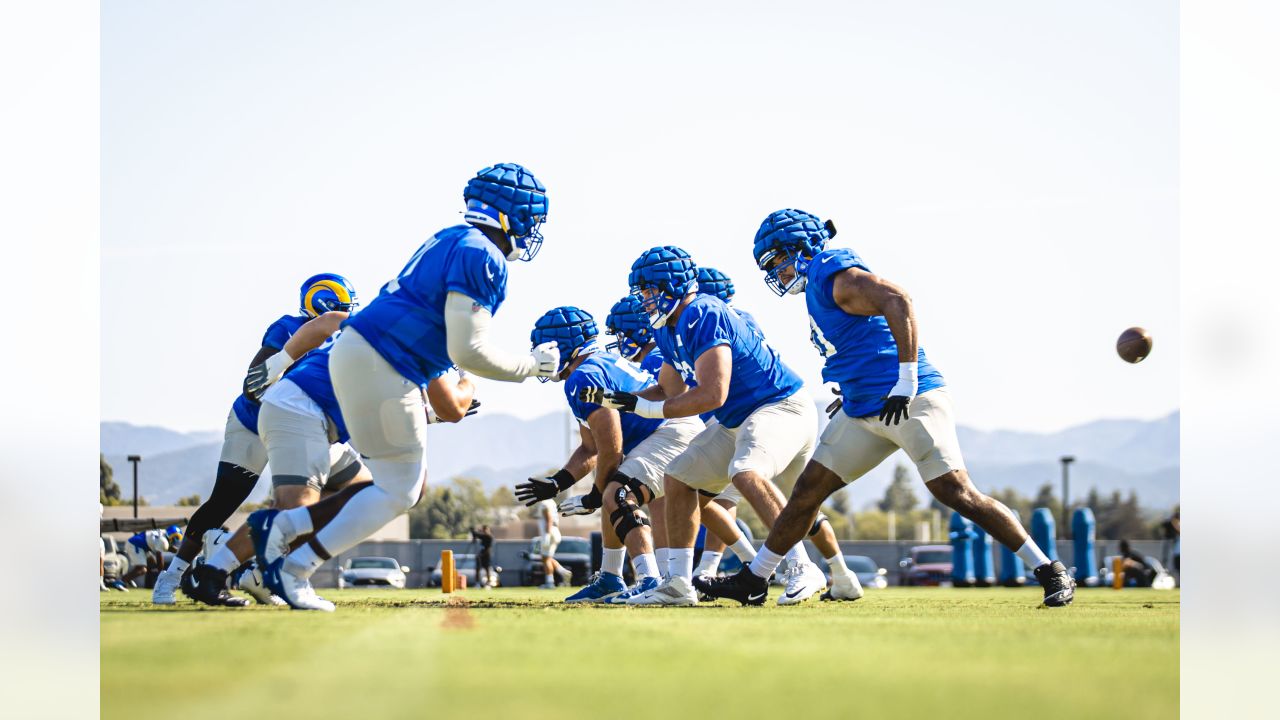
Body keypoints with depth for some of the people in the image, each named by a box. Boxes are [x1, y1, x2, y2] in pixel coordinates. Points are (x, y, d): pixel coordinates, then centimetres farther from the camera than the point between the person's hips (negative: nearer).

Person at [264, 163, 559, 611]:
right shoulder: (481, 258, -14)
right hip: (380, 369, -10)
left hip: (355, 352, 10)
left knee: (410, 487, 15)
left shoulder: (450, 242, 17)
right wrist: (530, 367, -4)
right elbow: (468, 352, -18)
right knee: (398, 493, 0)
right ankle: (293, 569, -1)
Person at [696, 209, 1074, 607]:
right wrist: (848, 394, 24)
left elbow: (898, 301, -27)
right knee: (808, 490, 9)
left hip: (910, 404, -10)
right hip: (862, 410, 10)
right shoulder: (819, 288, 18)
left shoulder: (833, 274, -12)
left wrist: (906, 382, -29)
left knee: (957, 493, -13)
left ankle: (1050, 572, -6)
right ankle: (752, 581, 17)